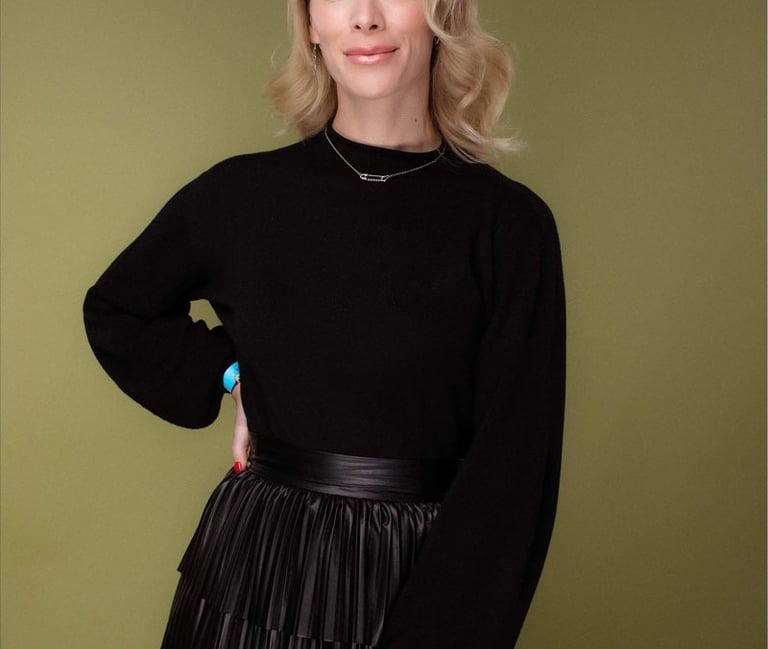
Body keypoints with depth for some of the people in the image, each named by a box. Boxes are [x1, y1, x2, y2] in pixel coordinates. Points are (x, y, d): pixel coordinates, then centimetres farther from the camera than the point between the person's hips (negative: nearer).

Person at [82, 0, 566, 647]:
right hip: (258, 564, 2)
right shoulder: (242, 193, -4)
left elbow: (513, 466, -12)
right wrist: (229, 378, 1)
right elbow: (115, 310, 15)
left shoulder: (508, 221, -9)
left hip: (433, 573, -1)